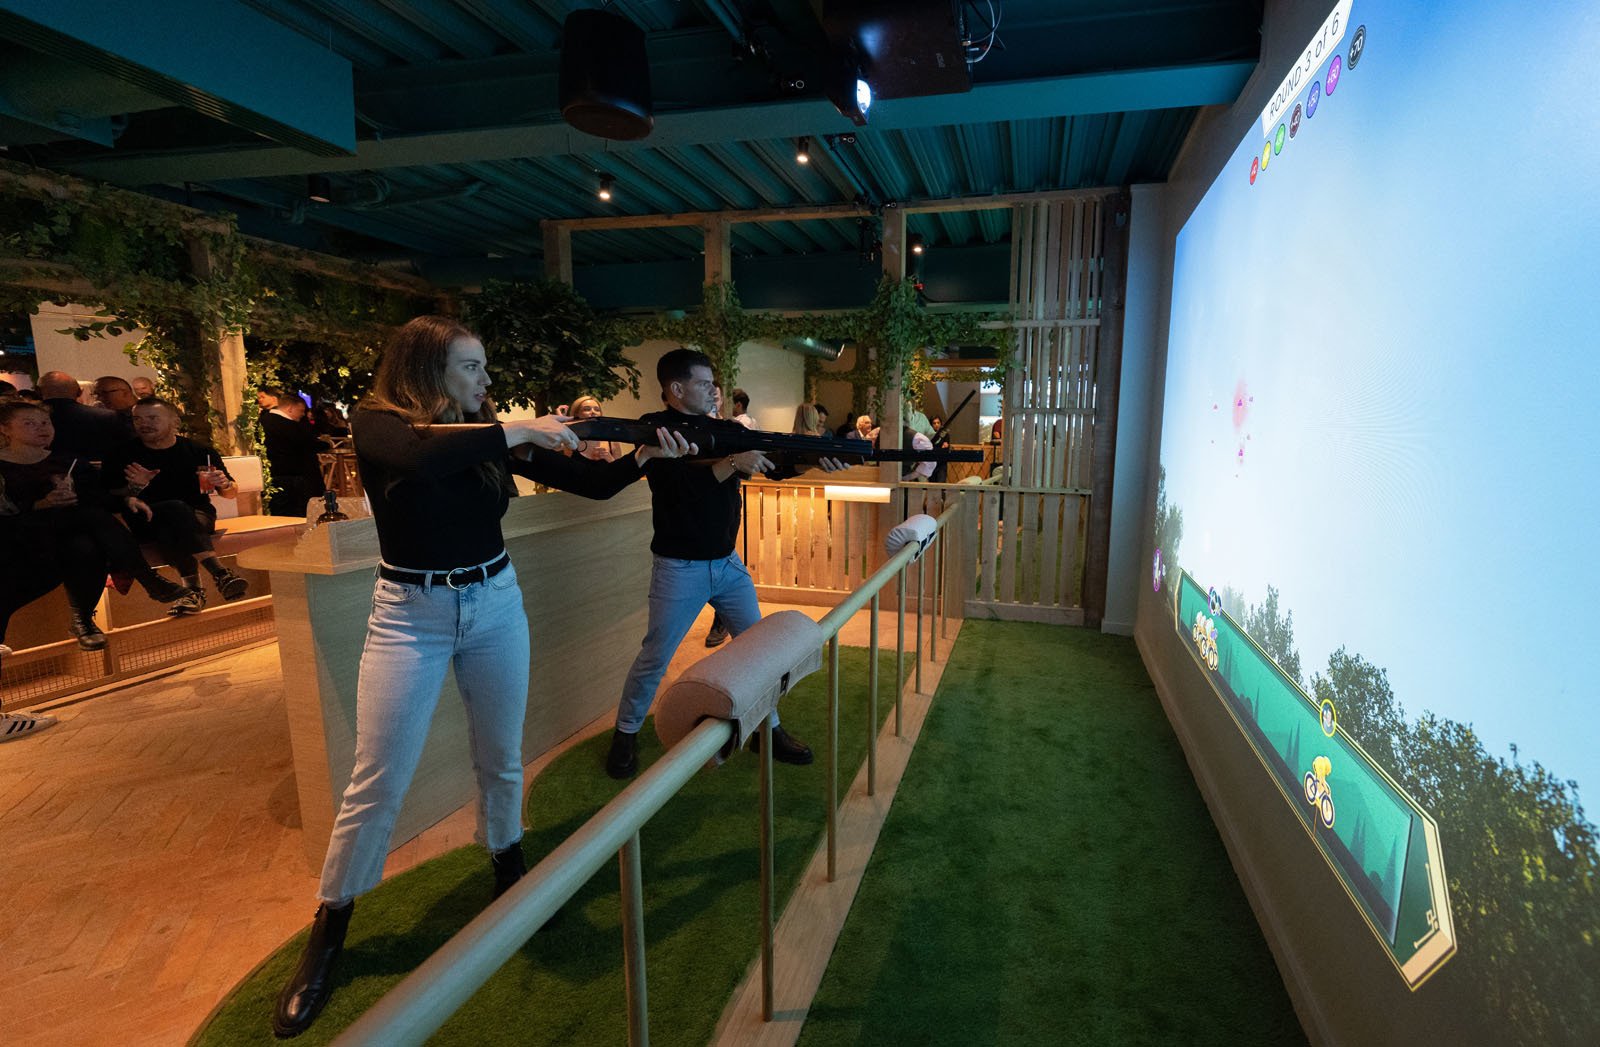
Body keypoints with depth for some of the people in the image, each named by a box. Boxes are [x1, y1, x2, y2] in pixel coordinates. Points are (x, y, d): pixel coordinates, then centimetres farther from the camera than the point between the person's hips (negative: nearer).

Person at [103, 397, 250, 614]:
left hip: (198, 515, 1)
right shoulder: (123, 455, 3)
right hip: (147, 523, -1)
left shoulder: (200, 451, 4)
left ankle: (192, 589, -43)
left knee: (171, 530, -35)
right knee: (176, 508, -35)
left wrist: (224, 484, -13)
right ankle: (220, 574, -48)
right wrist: (134, 487, -18)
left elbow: (232, 493, 11)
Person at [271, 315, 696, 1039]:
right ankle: (328, 930, 24)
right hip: (410, 614, -3)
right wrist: (514, 433, -24)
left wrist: (644, 457, -14)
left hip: (495, 605, 3)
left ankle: (509, 873, 37)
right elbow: (421, 458, -32)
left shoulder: (491, 433, 3)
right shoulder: (377, 422, -7)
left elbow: (592, 484, 0)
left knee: (501, 758, 12)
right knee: (377, 783, 2)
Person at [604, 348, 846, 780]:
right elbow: (680, 486, -23)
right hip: (679, 568, -5)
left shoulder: (725, 429, 6)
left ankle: (769, 728, 26)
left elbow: (775, 465, 0)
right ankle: (625, 733, 26)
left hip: (727, 563, 6)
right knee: (654, 658, 4)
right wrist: (733, 462, -28)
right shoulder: (654, 430, -9)